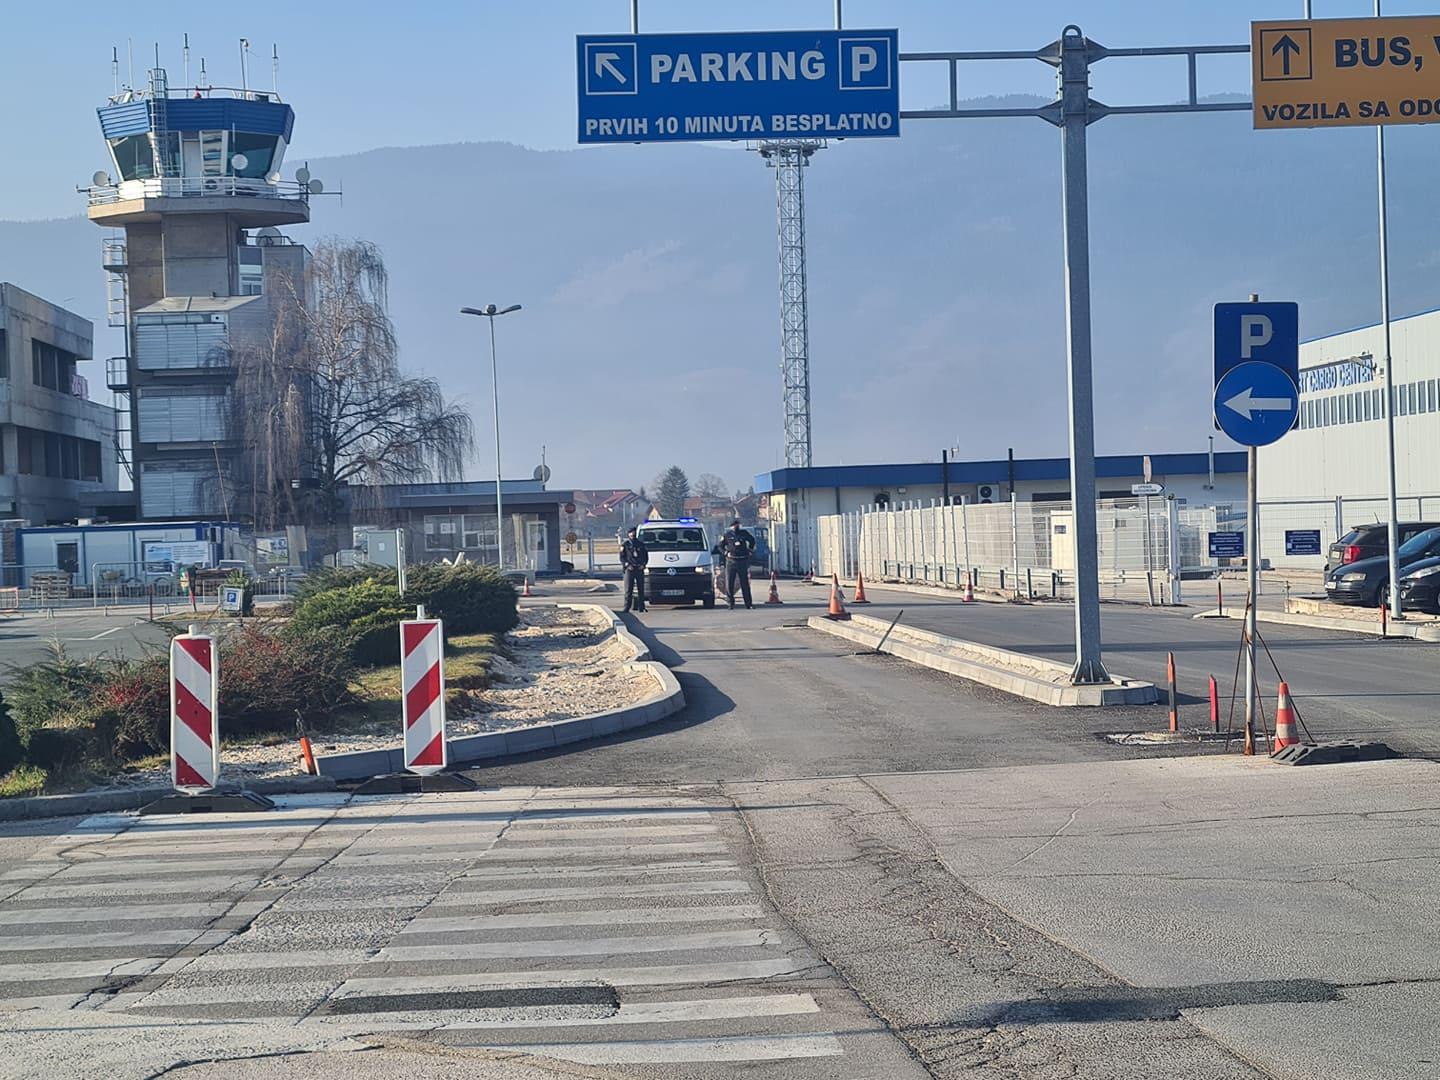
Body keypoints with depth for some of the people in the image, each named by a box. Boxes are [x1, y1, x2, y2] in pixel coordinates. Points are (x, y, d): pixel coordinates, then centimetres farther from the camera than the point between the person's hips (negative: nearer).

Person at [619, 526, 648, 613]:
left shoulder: (641, 544, 14)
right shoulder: (625, 545, 7)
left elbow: (646, 556, 16)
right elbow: (622, 558, 4)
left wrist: (643, 564, -2)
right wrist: (627, 565, -12)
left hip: (640, 569, 2)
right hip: (629, 570, -2)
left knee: (641, 589, 3)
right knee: (628, 589, -7)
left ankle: (640, 606, 7)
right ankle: (626, 607, -7)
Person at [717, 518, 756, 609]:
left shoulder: (744, 533, 8)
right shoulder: (726, 535, 3)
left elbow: (752, 540, 24)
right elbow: (721, 546, 10)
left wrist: (750, 550, 15)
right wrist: (726, 553, -4)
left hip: (743, 561, 1)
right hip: (731, 561, -1)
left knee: (745, 583, 3)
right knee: (729, 584, -3)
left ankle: (748, 603, 7)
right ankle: (731, 603, 7)